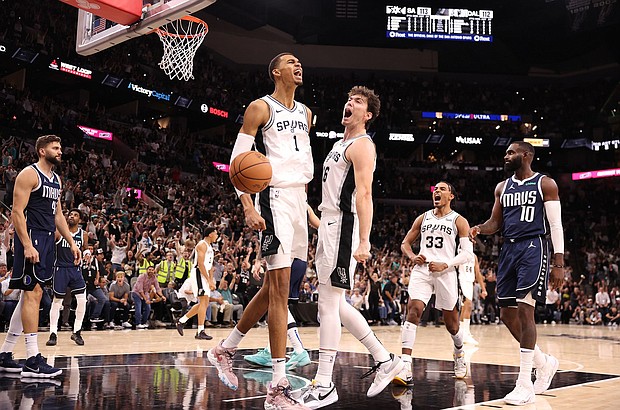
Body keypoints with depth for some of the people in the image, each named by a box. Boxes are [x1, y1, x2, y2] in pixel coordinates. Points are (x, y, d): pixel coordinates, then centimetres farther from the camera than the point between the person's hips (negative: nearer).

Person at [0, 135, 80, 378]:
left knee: (31, 295, 10)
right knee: (32, 294, -12)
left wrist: (72, 243, 16)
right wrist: (27, 245, -24)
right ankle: (33, 360, -12)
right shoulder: (29, 174, -9)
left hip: (48, 239, 9)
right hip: (31, 238, -9)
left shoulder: (56, 180, 18)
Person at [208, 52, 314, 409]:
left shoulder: (305, 113, 19)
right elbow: (238, 160, -8)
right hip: (275, 199, -8)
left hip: (299, 201, 8)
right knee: (280, 288, -12)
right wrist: (248, 207, -19)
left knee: (273, 288, 12)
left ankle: (225, 349, 29)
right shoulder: (260, 108, -3)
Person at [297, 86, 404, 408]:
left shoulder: (362, 145, -8)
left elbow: (364, 194, -19)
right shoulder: (341, 144, 21)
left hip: (342, 226, -10)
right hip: (329, 225, 10)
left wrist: (363, 240, -27)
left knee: (328, 303, -9)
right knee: (335, 304, 12)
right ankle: (385, 360, 20)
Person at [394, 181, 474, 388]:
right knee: (413, 311, -20)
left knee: (451, 323, 10)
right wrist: (412, 256, -1)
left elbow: (468, 253, -2)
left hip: (445, 273, -2)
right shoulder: (423, 218, 16)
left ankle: (459, 353, 44)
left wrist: (444, 265, -15)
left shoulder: (459, 221, 5)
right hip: (421, 270, 2)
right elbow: (405, 243, 21)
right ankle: (405, 369, -26)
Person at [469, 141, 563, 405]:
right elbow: (496, 222, 18)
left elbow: (556, 225, -5)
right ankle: (545, 363, 27)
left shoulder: (545, 184, -1)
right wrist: (479, 229, -5)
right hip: (509, 250, 7)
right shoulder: (502, 187, 16)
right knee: (507, 315, 6)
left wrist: (559, 263, -12)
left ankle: (525, 385, -12)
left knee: (524, 309, -16)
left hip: (533, 248, -7)